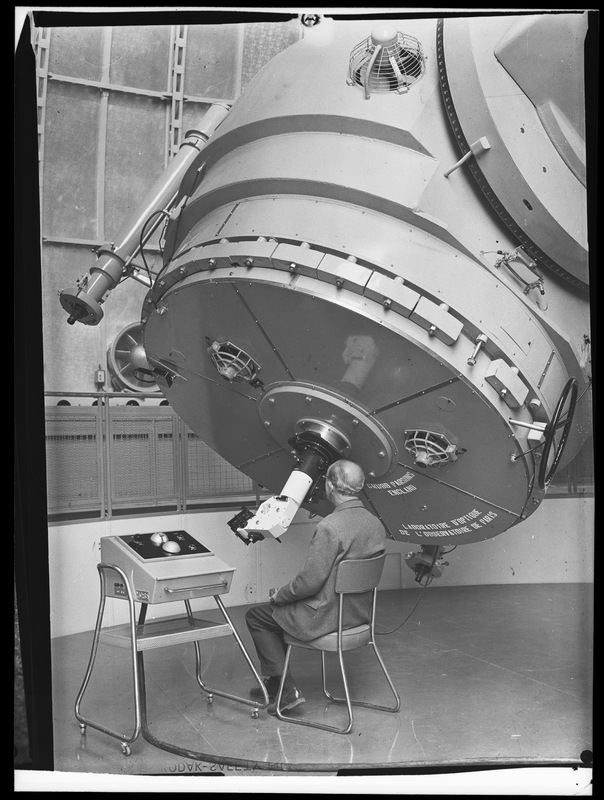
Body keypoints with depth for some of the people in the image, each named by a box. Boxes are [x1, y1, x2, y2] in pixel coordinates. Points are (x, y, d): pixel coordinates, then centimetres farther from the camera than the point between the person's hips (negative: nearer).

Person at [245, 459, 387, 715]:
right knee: (276, 610, 26)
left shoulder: (329, 527, -26)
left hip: (328, 616, -9)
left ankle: (287, 690, 9)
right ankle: (275, 682, 33)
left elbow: (310, 581, -24)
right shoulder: (376, 524, 1)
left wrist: (279, 595, -4)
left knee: (256, 616, 10)